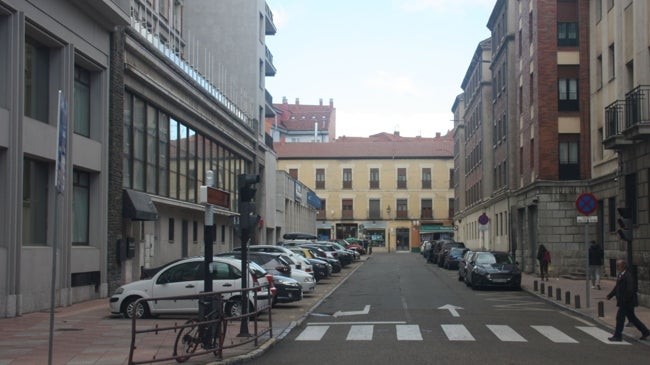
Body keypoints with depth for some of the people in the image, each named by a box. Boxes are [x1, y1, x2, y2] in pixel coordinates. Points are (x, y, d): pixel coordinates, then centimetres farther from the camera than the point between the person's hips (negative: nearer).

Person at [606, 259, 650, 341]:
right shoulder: (620, 275, 12)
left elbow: (630, 290, -25)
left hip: (627, 303, -10)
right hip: (624, 302, 10)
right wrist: (610, 295, 11)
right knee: (632, 318, 16)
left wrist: (624, 300, -25)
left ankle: (617, 336, 4)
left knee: (620, 317, -4)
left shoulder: (628, 276, -19)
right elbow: (617, 287, 19)